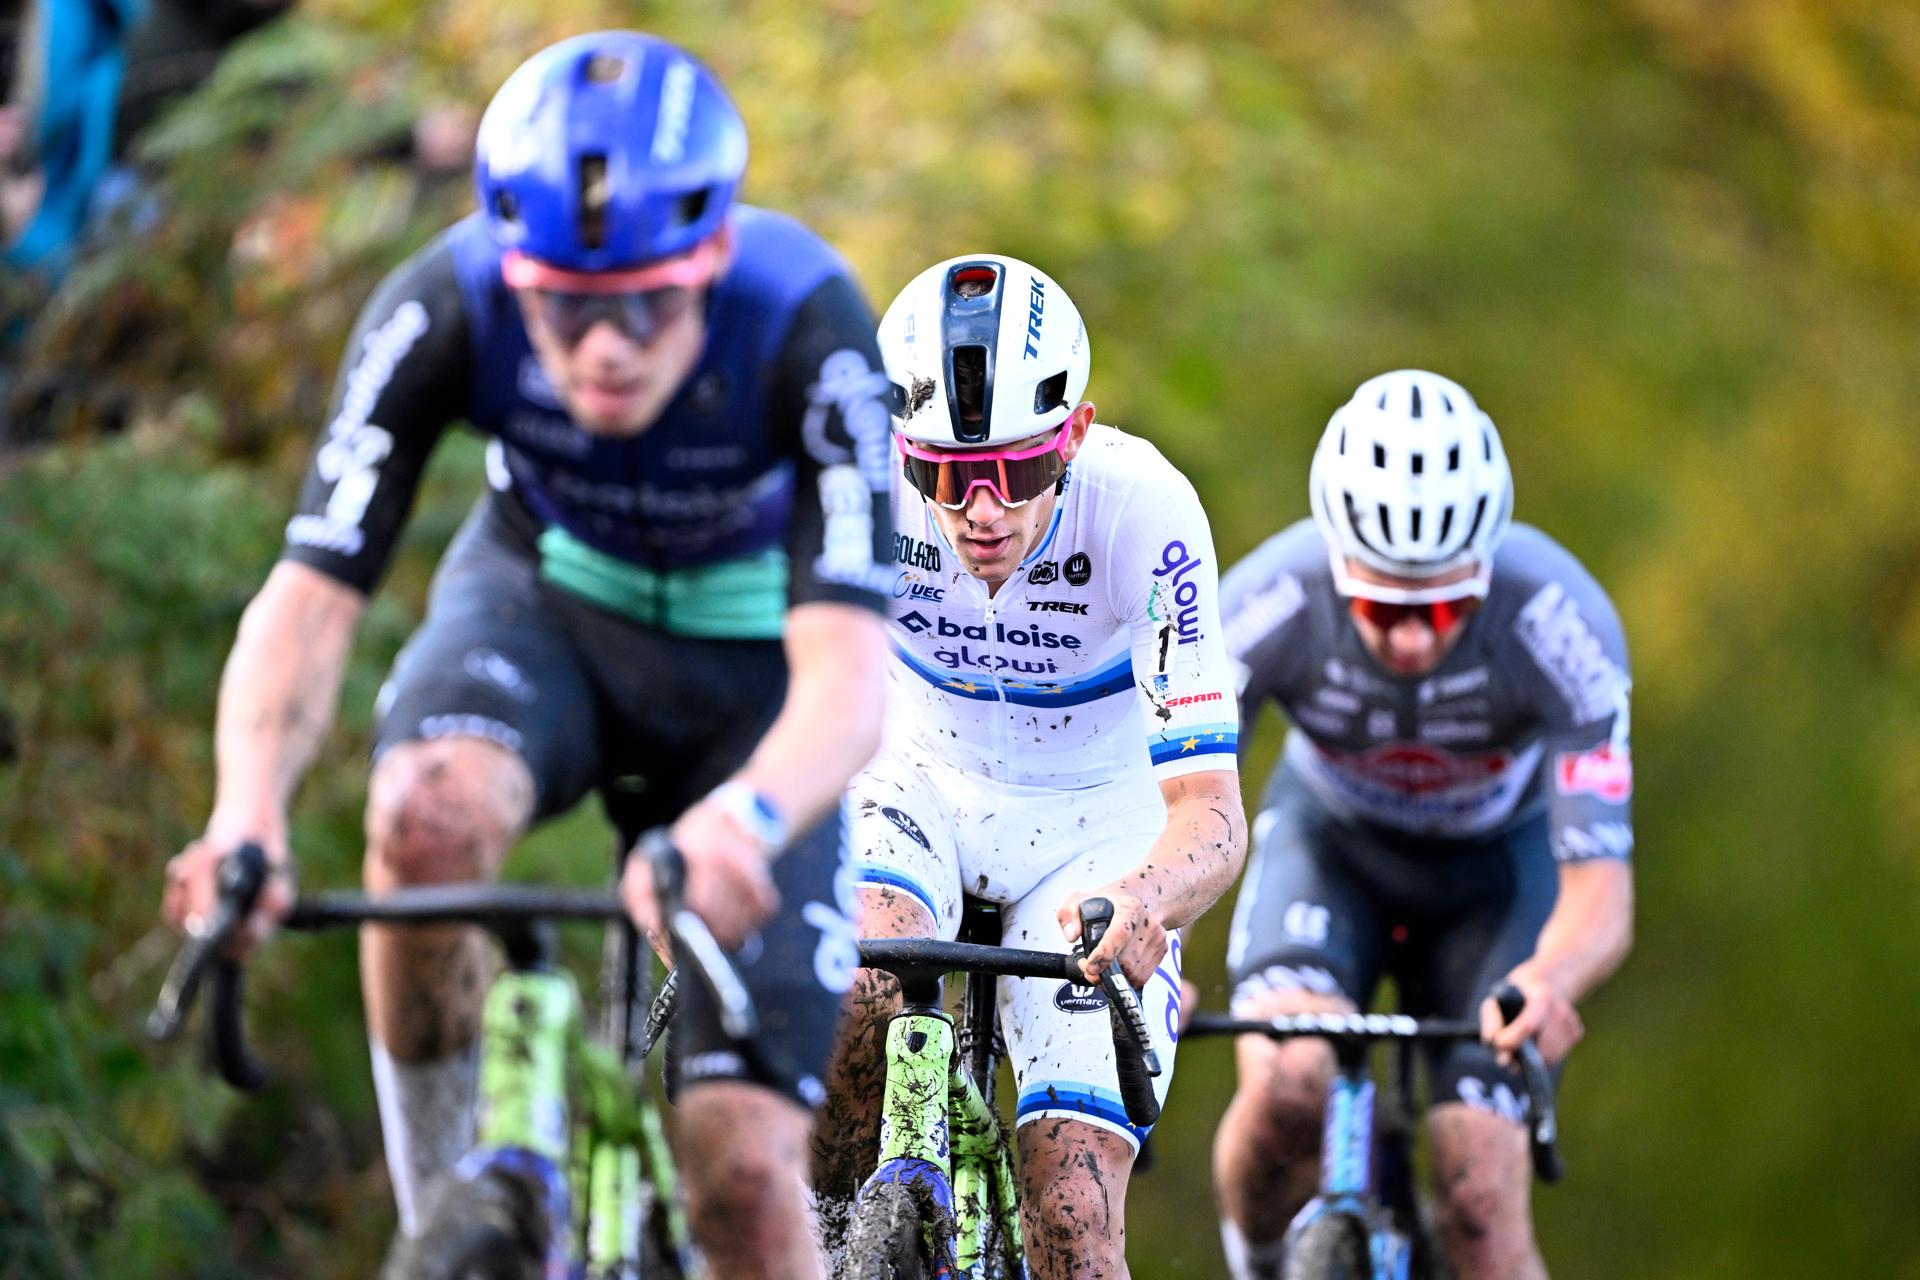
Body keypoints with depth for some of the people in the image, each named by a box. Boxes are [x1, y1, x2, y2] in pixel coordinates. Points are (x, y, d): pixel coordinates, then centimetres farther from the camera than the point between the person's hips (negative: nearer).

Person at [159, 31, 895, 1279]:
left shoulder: (807, 325, -34)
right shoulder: (445, 310, -29)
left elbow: (848, 669, -43)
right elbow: (310, 597, -32)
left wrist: (746, 821, -64)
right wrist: (248, 812, -52)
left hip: (755, 671, -1)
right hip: (547, 600, 1)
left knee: (745, 1166, -13)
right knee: (430, 813, -36)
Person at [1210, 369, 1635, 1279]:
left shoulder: (1560, 623, -34)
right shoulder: (1269, 608, -33)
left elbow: (1600, 894, -34)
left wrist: (1550, 981, -57)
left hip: (1497, 861, 0)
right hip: (1331, 838, 0)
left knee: (1480, 1204, -14)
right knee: (1287, 1085, -29)